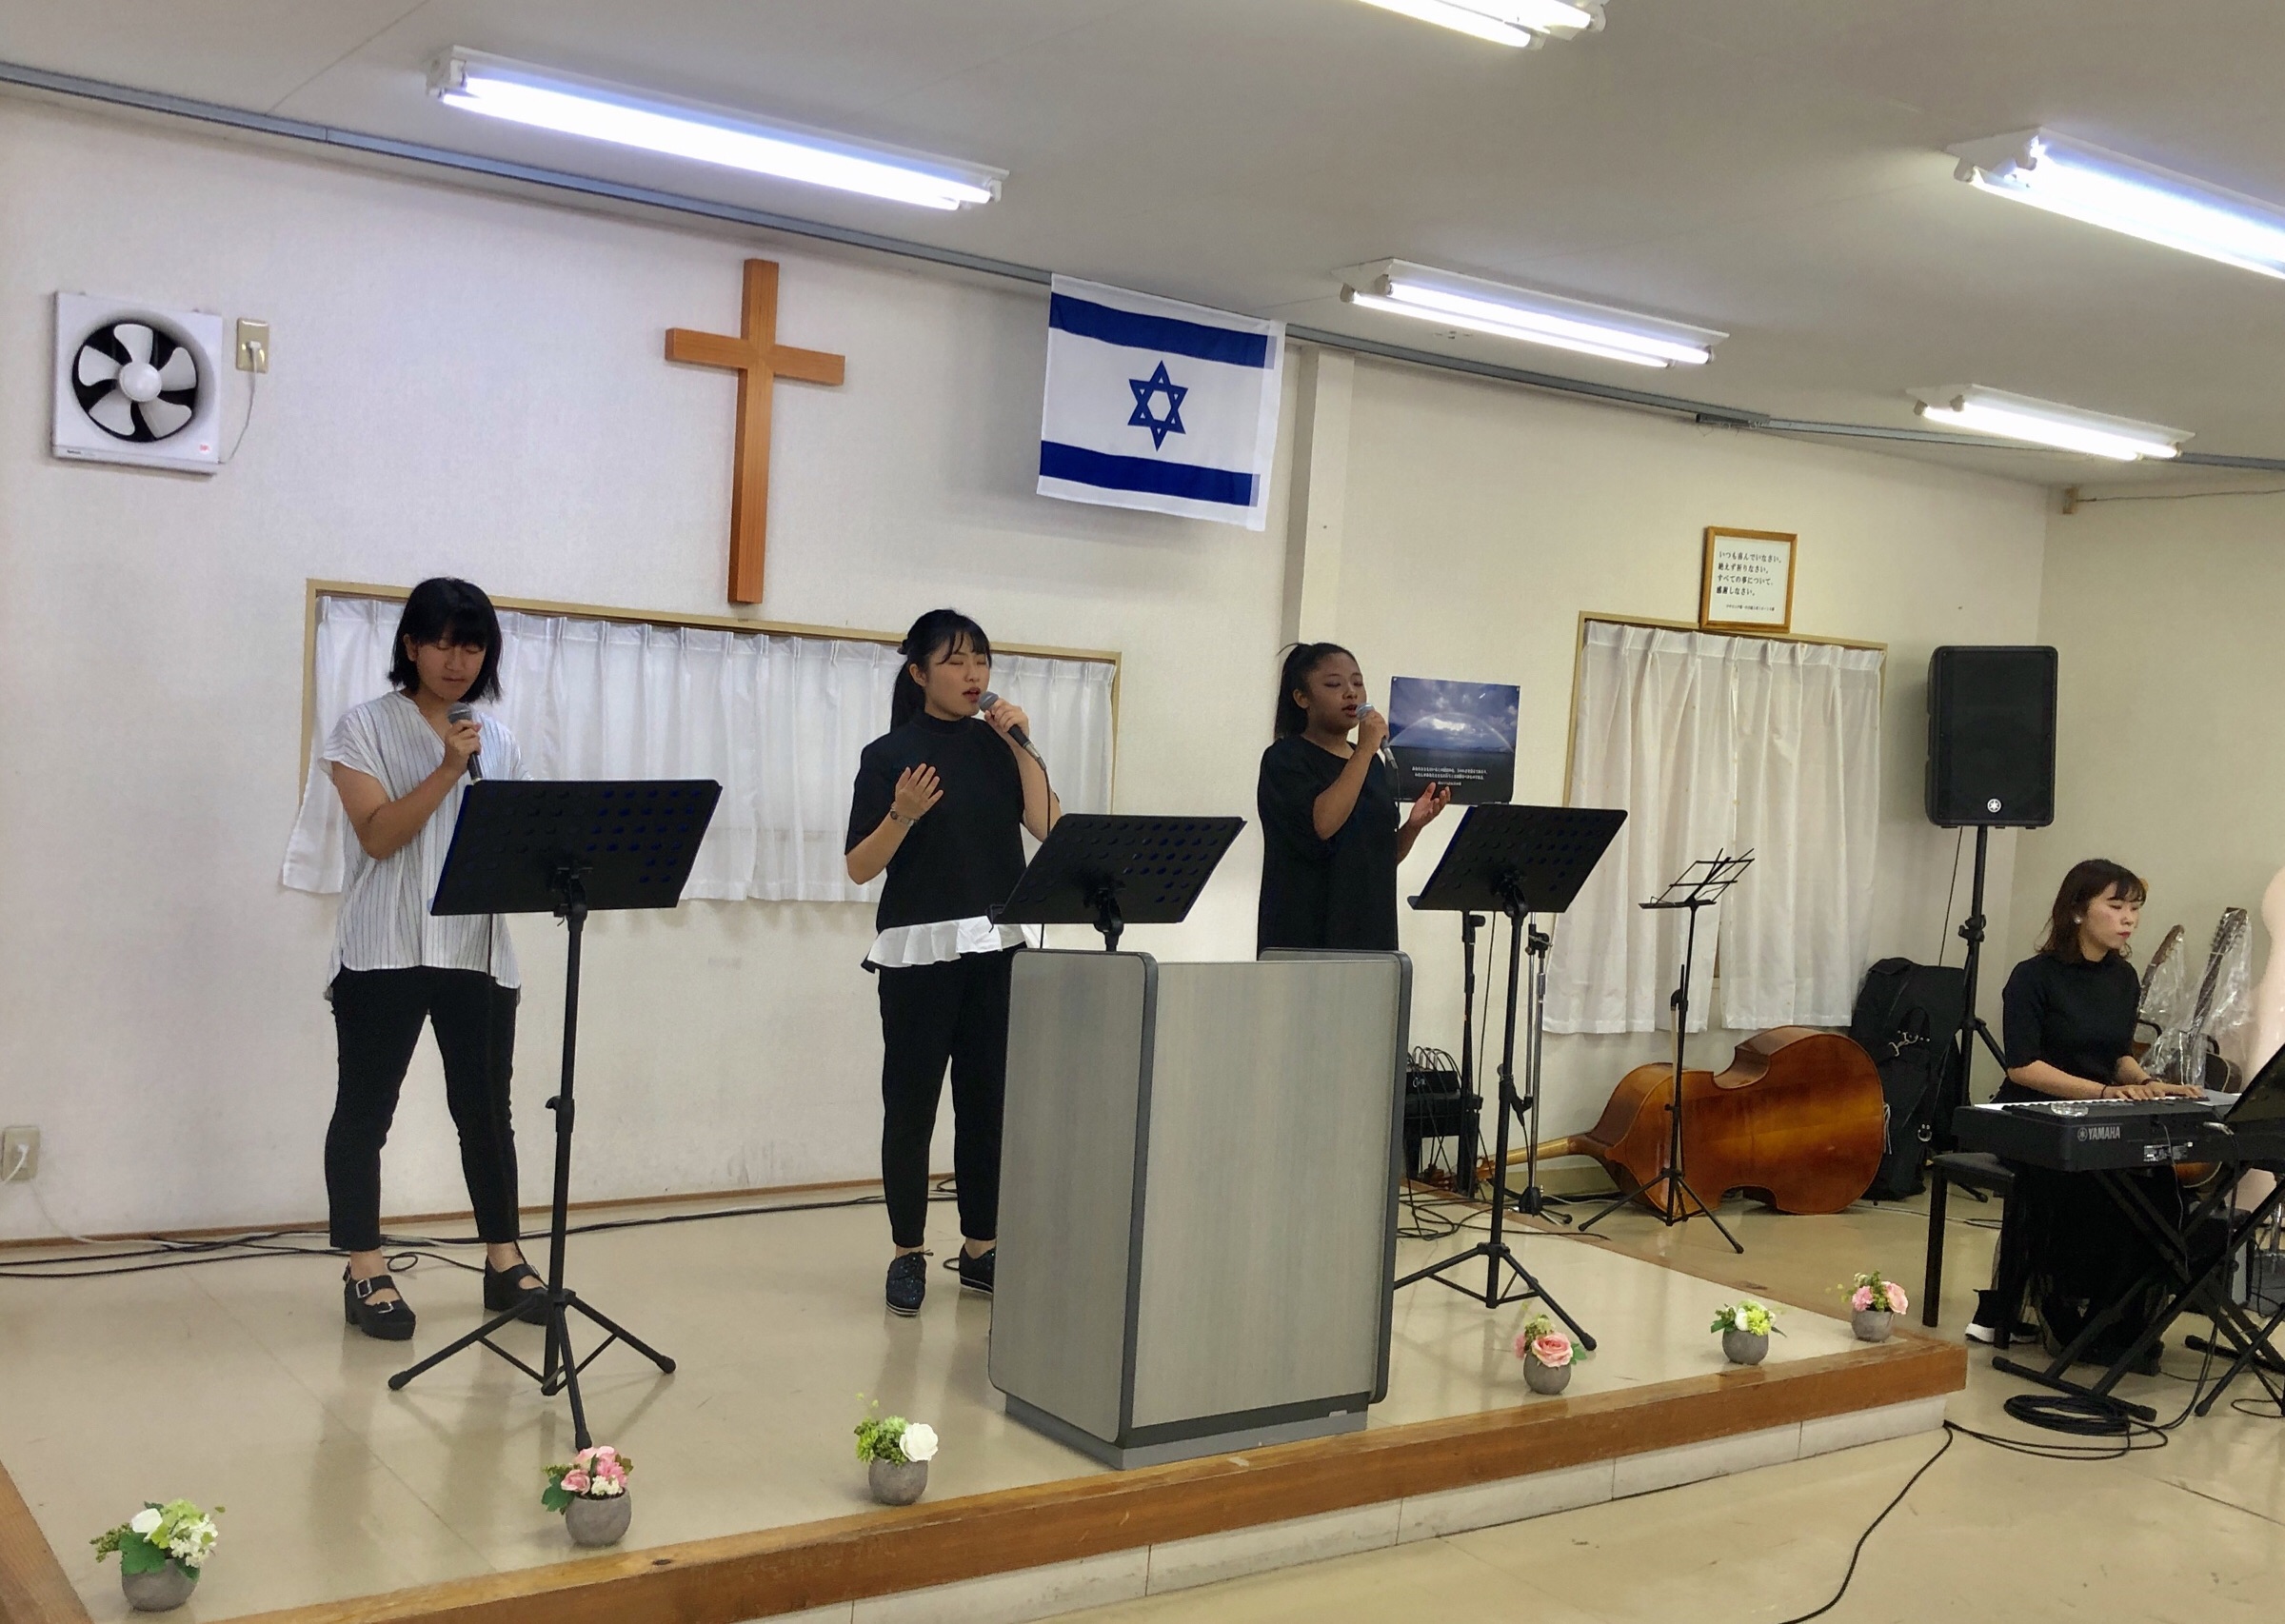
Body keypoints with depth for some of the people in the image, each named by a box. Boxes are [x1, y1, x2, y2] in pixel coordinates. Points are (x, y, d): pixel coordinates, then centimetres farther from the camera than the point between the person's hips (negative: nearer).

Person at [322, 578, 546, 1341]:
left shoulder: (498, 738, 13)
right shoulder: (365, 727, -1)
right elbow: (378, 835, -11)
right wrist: (447, 771, -18)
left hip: (478, 952, 4)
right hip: (385, 951, -4)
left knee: (485, 1107, 9)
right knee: (365, 1108, 2)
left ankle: (504, 1261, 18)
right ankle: (365, 1273, 10)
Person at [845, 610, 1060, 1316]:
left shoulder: (998, 746, 8)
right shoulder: (890, 754, -3)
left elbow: (1050, 829, -5)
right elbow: (860, 868, -5)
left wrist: (1020, 744, -9)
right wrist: (903, 815, -22)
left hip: (998, 946, 4)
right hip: (919, 948, -3)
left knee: (988, 1102, 6)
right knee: (911, 1105, 1)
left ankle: (981, 1250, 17)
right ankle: (909, 1255, 12)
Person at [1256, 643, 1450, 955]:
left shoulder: (1376, 765, 15)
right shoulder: (1284, 759, -3)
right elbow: (1321, 824, -20)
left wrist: (1413, 825, -1)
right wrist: (1365, 750, -16)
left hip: (1370, 930, 6)